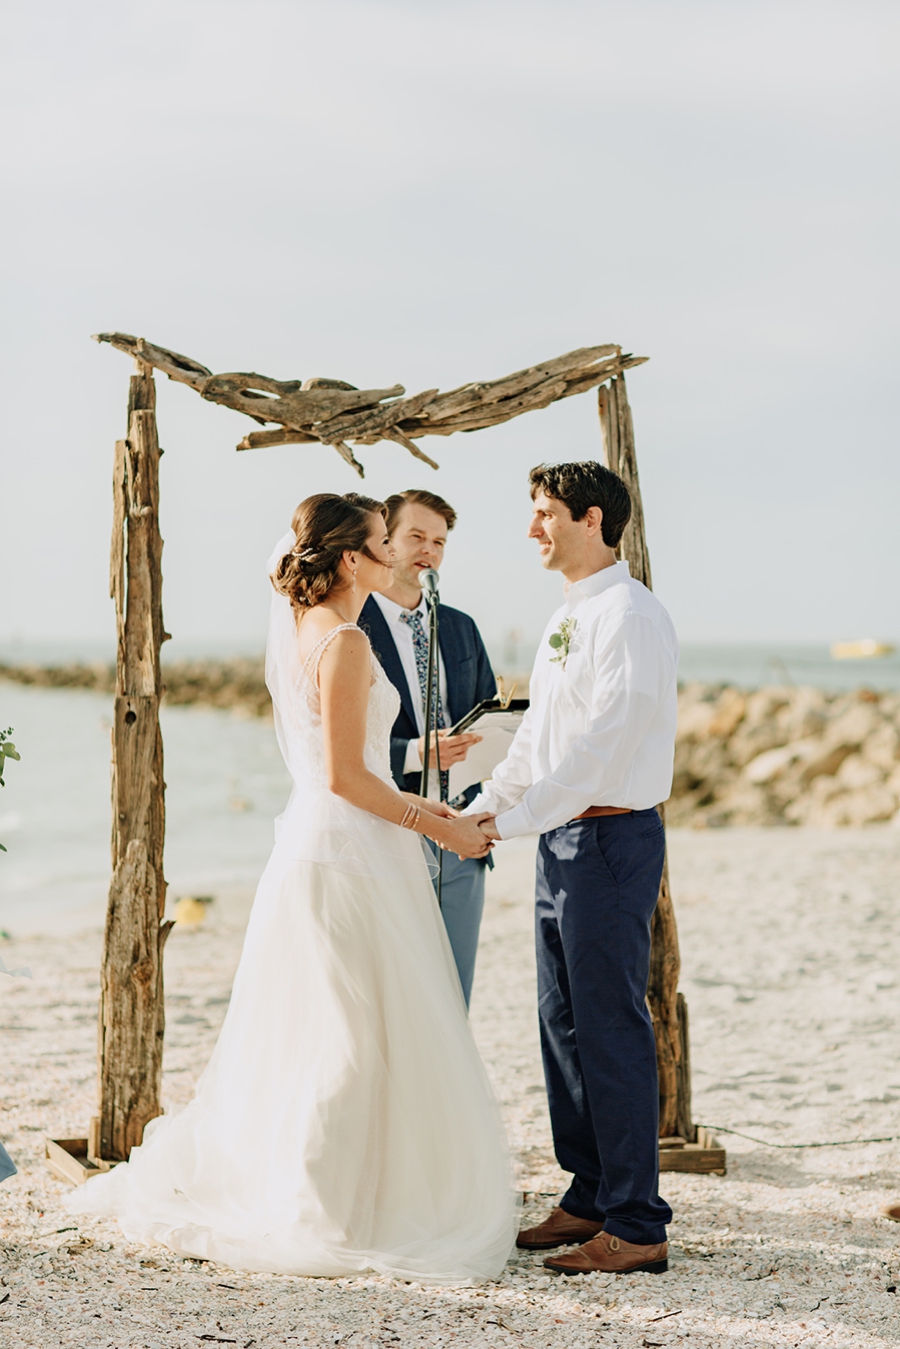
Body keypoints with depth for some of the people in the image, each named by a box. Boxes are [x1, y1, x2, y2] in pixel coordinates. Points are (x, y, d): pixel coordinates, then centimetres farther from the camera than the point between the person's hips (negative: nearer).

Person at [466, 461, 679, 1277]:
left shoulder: (631, 617, -14)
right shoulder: (568, 618, 15)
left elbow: (600, 744, -20)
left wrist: (514, 822, -18)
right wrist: (483, 810, 9)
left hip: (610, 838, -10)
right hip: (562, 839, 10)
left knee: (611, 1028, -6)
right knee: (564, 1022, 14)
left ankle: (637, 1226, 1)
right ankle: (591, 1196, 26)